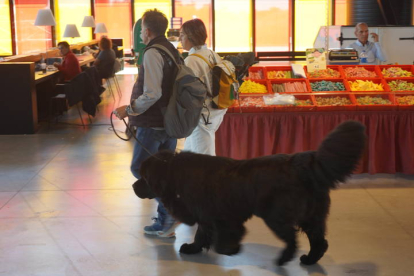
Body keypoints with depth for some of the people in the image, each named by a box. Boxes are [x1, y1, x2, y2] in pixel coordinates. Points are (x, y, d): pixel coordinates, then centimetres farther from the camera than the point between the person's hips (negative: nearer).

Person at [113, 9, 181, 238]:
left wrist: (129, 110, -14)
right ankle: (165, 223, 19)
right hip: (170, 122, 9)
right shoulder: (172, 51, 12)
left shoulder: (153, 53, -16)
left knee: (139, 168, 2)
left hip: (152, 124, -9)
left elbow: (152, 94, -24)